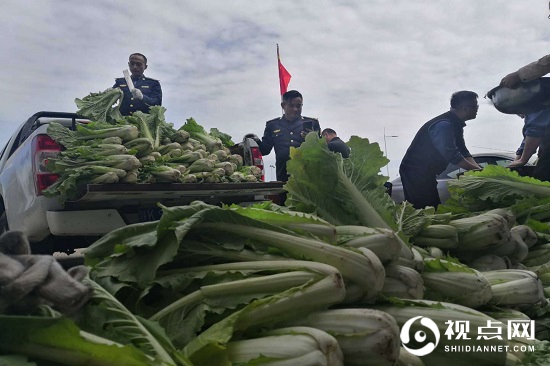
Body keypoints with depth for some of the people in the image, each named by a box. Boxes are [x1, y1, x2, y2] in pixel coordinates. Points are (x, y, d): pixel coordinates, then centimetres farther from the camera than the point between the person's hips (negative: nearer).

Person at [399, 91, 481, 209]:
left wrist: (478, 169, -4)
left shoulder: (456, 125, 12)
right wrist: (476, 169, -17)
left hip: (426, 174, 10)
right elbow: (451, 155, -26)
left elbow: (463, 151, 11)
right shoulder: (444, 125, -21)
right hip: (415, 173, -10)